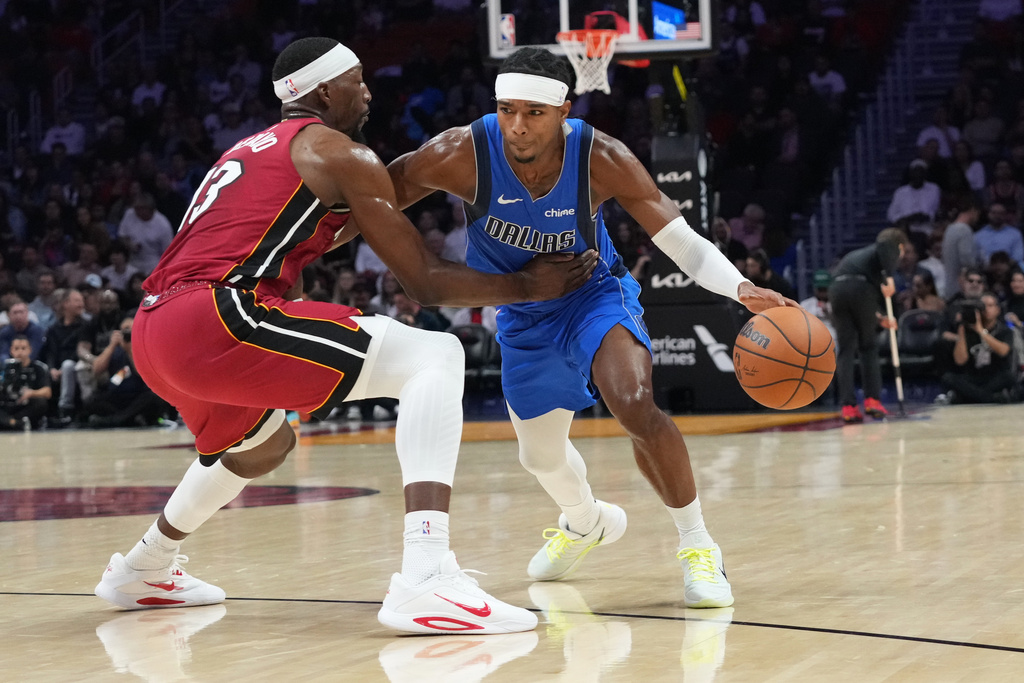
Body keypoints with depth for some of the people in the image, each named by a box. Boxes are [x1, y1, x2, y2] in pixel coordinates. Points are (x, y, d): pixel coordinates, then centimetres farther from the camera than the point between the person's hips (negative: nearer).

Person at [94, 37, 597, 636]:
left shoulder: (249, 152, 29)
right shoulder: (343, 155, 5)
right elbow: (426, 281, 4)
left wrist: (357, 218, 41)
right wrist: (530, 285, 16)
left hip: (153, 337, 9)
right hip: (213, 318, -9)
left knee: (268, 441, 38)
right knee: (436, 357, -10)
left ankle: (142, 571, 53)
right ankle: (426, 578, -29)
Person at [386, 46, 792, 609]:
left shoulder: (602, 159, -29)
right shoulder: (461, 155, -29)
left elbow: (682, 241, -24)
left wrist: (741, 288, -41)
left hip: (596, 294, -3)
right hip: (522, 314, 3)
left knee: (635, 405, -31)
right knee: (540, 454, 19)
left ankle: (697, 545, -14)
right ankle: (586, 523, 55)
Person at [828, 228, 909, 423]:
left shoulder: (858, 253, 38)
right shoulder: (892, 249, 18)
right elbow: (884, 244, -9)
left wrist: (879, 317, 27)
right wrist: (889, 277, -11)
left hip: (837, 288, 5)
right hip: (861, 287, -5)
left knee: (846, 350, 6)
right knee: (869, 348, 11)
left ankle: (848, 406, -1)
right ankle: (872, 400, 6)